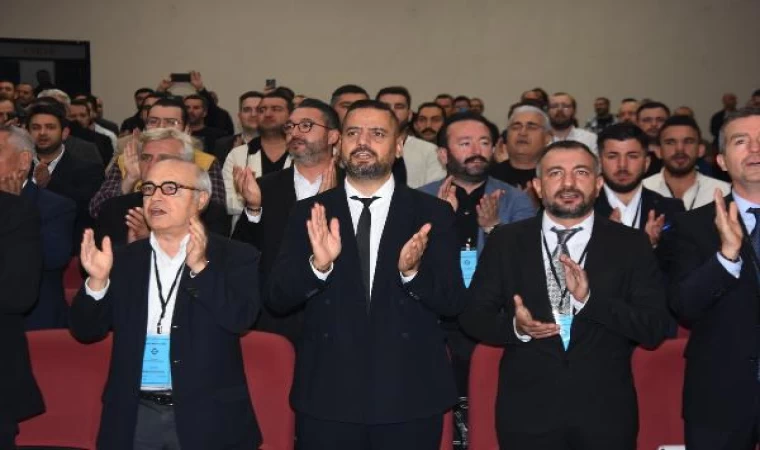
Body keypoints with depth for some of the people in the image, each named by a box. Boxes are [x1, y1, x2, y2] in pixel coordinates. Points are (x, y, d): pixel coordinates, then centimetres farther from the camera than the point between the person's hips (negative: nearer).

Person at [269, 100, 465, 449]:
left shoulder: (433, 213, 1)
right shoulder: (309, 214, 3)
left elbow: (453, 303, -3)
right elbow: (277, 299, -2)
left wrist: (412, 270, -21)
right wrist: (318, 265, -20)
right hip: (326, 396, 1)